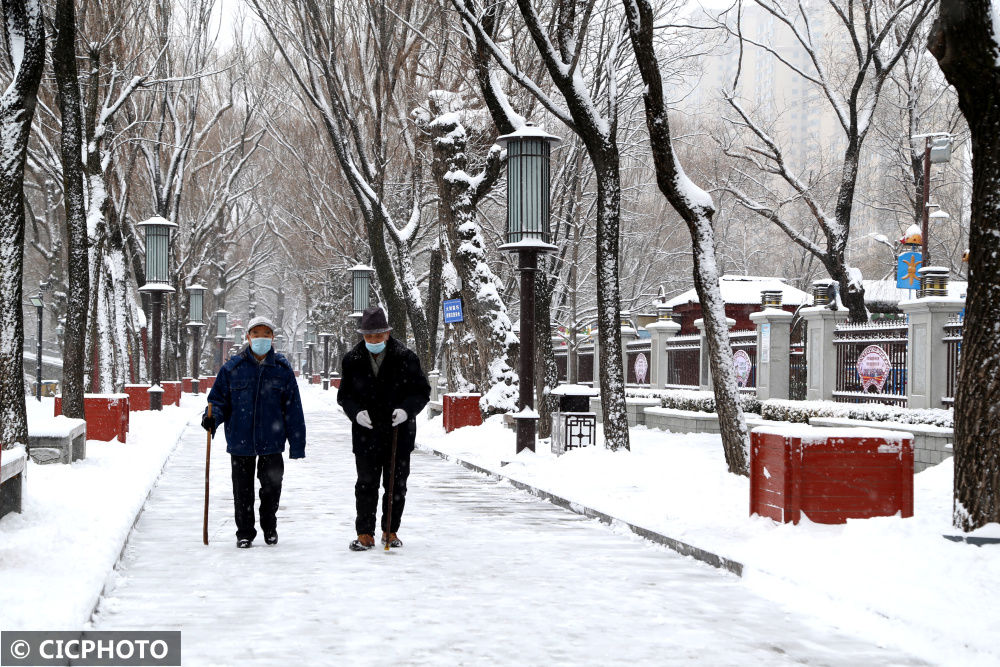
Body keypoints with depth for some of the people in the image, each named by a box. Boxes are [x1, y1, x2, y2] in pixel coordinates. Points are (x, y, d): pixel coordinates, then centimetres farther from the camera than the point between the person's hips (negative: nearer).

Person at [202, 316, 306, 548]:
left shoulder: (282, 369, 1)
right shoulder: (232, 368, -1)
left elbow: (293, 408, 3)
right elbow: (219, 399, 6)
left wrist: (297, 444, 0)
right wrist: (212, 418, -16)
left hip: (272, 440, 0)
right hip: (240, 440, 0)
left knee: (272, 485, 8)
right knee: (243, 489, 7)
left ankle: (269, 527, 30)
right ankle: (244, 532, 22)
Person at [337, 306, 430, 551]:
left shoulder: (406, 358, -6)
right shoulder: (352, 360, -1)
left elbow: (422, 391, 1)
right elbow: (344, 395, 9)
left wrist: (407, 409, -17)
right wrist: (356, 412, -12)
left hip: (399, 432, 0)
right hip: (366, 435, 0)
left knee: (396, 485, 8)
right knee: (366, 485, 1)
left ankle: (390, 530, 21)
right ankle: (365, 533, 8)